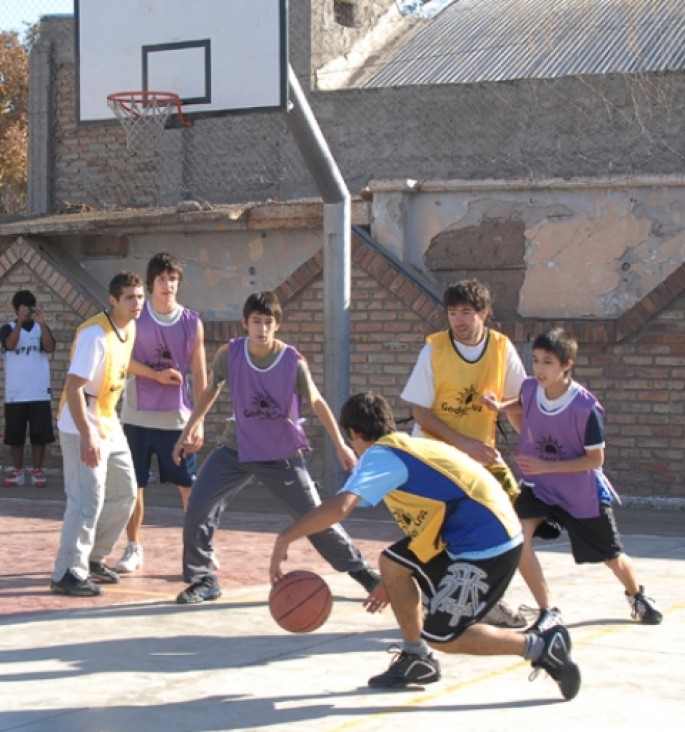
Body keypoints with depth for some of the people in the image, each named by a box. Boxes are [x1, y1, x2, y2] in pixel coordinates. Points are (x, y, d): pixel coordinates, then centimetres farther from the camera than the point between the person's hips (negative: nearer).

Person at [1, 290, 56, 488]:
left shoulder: (41, 328, 5)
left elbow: (50, 348, -13)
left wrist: (42, 323, -25)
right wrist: (20, 321, -29)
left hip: (39, 392, 0)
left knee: (39, 434, 1)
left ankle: (38, 471, 9)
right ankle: (17, 471, 14)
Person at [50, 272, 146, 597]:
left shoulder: (130, 328, 4)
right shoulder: (95, 334, -23)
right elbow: (73, 387, -26)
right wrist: (87, 436, -30)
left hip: (110, 424, 10)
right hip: (83, 427, -9)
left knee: (125, 494, 14)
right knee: (88, 500, -12)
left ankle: (93, 558, 27)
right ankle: (67, 574, -4)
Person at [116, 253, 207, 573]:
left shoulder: (192, 322, 0)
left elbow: (199, 376, 1)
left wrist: (199, 421, -3)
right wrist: (156, 374, -17)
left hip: (177, 418, 0)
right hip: (137, 416, 0)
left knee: (190, 485, 3)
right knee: (133, 485, 5)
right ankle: (134, 548, 17)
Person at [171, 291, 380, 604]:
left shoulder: (293, 361, -18)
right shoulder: (229, 353, -13)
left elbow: (317, 402, -4)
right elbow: (210, 392, 5)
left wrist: (340, 445, 0)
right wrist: (187, 432, 8)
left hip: (283, 455, -2)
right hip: (237, 449, 2)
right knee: (198, 507, -11)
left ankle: (359, 569, 20)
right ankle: (203, 580, 4)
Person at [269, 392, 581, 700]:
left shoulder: (381, 455, -8)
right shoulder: (411, 448, 19)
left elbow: (339, 507, -26)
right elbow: (426, 520, 27)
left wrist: (285, 538, -19)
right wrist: (394, 584, 33)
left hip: (487, 545, -9)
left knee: (441, 636, -2)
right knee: (392, 563, 14)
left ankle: (540, 645, -1)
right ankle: (416, 658, 22)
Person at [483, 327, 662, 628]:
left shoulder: (586, 407, -27)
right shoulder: (529, 388, -14)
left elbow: (595, 459, -21)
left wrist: (546, 466, -28)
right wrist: (499, 407, -8)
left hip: (582, 493, -3)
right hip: (538, 486, 3)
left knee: (612, 556, 14)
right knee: (518, 536, -23)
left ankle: (637, 595, 50)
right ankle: (548, 610, -6)